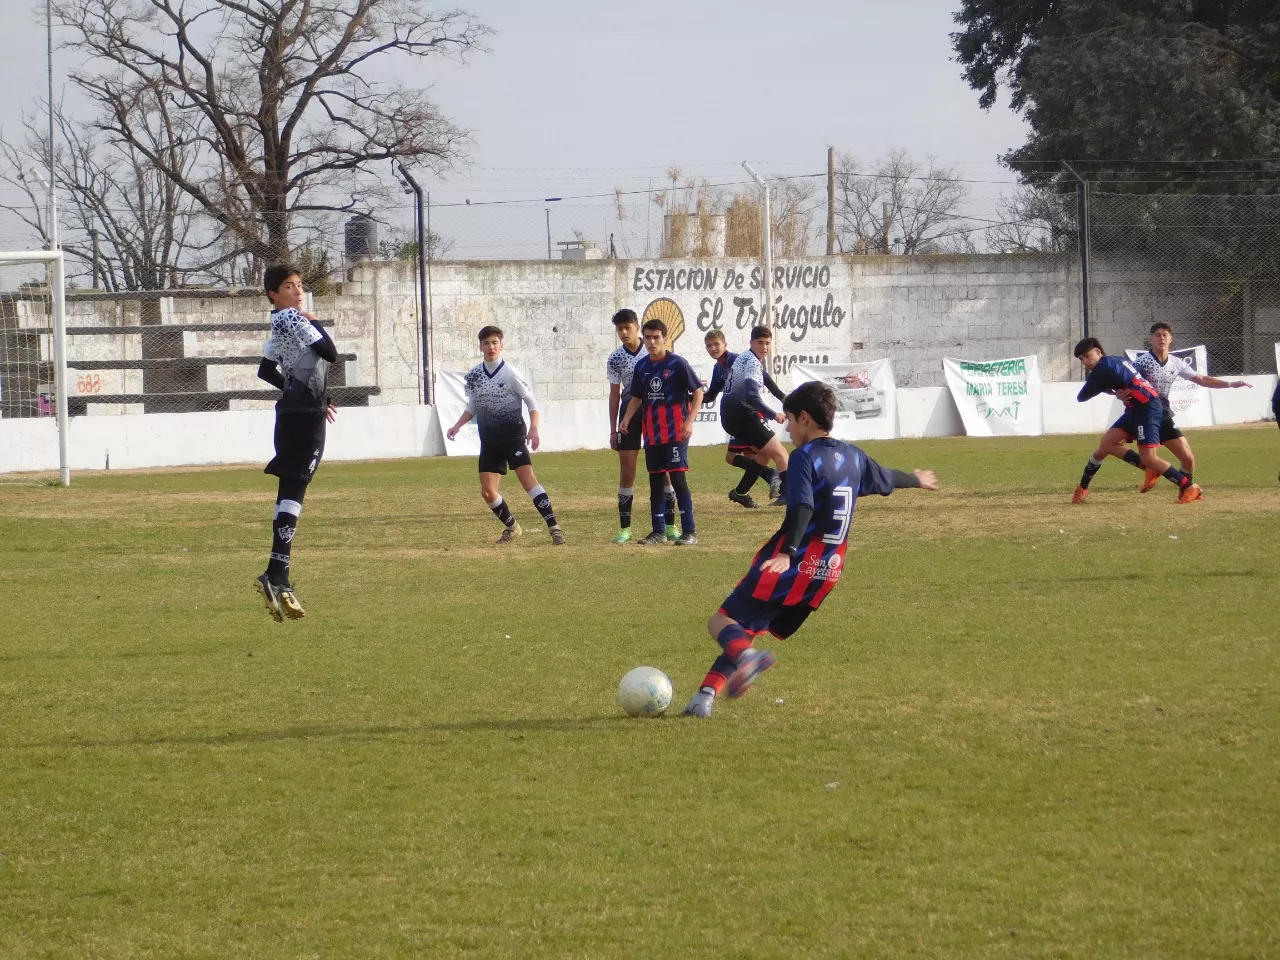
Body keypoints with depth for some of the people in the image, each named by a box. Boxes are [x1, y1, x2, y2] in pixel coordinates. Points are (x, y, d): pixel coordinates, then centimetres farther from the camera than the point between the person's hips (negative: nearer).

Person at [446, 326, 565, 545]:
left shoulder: (510, 374, -10)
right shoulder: (473, 376, 4)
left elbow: (531, 402, -4)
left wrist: (533, 428, -18)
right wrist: (458, 426, 4)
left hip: (513, 435, -5)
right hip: (489, 441, 5)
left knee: (528, 479, -21)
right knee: (487, 491, 2)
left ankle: (554, 527, -21)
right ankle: (511, 527, 26)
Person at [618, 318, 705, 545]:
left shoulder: (677, 363, -8)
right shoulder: (642, 366, 9)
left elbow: (698, 392, -5)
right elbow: (636, 397, 18)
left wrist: (689, 421, -15)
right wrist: (627, 418, 1)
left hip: (675, 432, -6)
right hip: (652, 432, 6)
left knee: (678, 478, -10)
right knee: (655, 481, 10)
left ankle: (689, 532, -7)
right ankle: (659, 531, 18)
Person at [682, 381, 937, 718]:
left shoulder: (804, 457, -10)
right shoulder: (853, 457, 13)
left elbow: (802, 510, -24)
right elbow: (886, 480, 33)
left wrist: (786, 554, -35)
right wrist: (916, 479, 54)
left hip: (789, 568, -8)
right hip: (826, 573, 8)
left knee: (722, 621, -5)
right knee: (746, 630, 14)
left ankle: (745, 656, -38)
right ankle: (707, 694, -2)